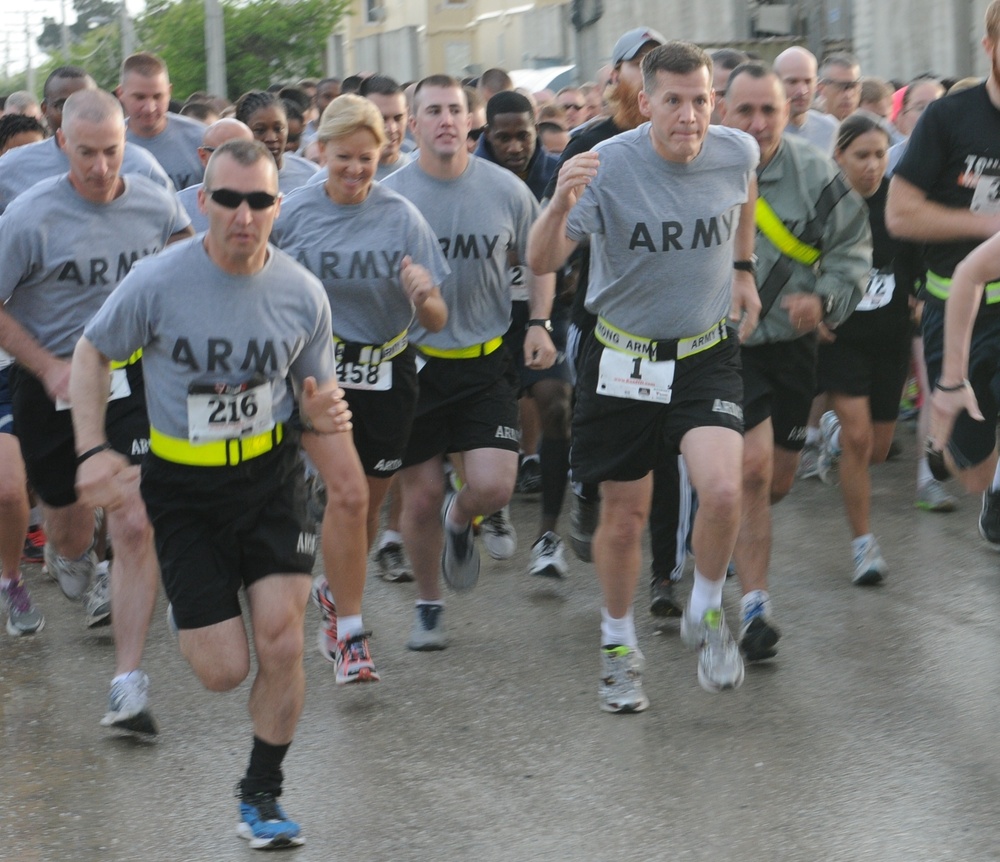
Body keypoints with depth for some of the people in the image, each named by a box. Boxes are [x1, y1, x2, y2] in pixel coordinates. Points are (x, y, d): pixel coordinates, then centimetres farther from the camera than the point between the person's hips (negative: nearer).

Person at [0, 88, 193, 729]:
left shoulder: (157, 206, -4)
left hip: (133, 382, 0)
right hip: (52, 385, 0)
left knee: (135, 527, -14)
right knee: (69, 528, 16)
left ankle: (129, 682, -10)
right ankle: (70, 561, 56)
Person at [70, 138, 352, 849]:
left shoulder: (302, 293, -7)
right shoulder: (157, 283, -15)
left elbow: (319, 390, 7)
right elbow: (92, 354, 1)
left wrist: (322, 416, -17)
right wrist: (92, 450, -11)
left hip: (271, 477, 2)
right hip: (183, 489, -1)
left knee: (281, 647, -10)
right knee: (224, 672, -3)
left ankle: (261, 794, 14)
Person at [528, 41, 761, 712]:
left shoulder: (736, 153, -8)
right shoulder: (608, 165, -18)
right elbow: (542, 262, -26)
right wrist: (560, 205, -45)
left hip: (707, 354, 1)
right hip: (622, 358, -1)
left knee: (723, 489, -21)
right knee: (624, 516, 8)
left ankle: (705, 615, 6)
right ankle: (619, 645, 33)